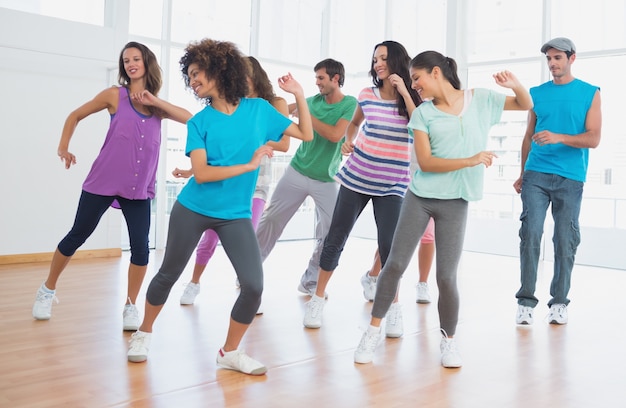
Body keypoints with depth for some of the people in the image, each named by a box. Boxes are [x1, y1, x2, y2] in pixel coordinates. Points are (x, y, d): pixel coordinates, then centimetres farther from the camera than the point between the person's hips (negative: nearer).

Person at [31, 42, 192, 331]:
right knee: (77, 236, 8)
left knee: (140, 247, -7)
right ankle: (47, 290, 29)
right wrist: (63, 148, 3)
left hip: (140, 188, 2)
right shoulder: (115, 95, 0)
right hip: (103, 182, -2)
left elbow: (190, 119, -8)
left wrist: (155, 101, -13)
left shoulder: (157, 106, 7)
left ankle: (130, 306, 10)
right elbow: (75, 116, 9)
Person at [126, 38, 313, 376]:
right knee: (168, 274, 13)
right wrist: (249, 165, -18)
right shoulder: (199, 122, -4)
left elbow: (306, 135, 5)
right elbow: (201, 173, -15)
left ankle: (230, 352, 11)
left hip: (235, 215, 1)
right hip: (192, 209, 0)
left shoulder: (259, 108, 0)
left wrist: (299, 95, -4)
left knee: (254, 285, -11)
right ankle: (144, 333, 38)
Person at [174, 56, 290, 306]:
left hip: (255, 182, -2)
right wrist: (191, 170, -5)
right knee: (210, 237, 4)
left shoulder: (275, 104, 2)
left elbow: (283, 144, -8)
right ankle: (194, 283, 25)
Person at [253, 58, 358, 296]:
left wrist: (305, 115, -17)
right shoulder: (313, 100, 4)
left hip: (326, 180, -2)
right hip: (296, 172, 3)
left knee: (329, 235, -5)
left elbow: (335, 135, -21)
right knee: (271, 218, 1)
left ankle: (310, 281, 12)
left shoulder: (350, 104, -7)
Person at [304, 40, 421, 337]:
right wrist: (348, 142, 3)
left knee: (388, 245, -10)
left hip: (392, 185, -2)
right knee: (335, 239, 5)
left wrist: (405, 93, -19)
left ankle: (394, 310, 8)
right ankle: (317, 299, 20)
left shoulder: (412, 98, -3)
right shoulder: (367, 95, 3)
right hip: (356, 177, 2)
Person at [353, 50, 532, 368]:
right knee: (395, 264, -1)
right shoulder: (423, 114, 1)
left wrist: (515, 85, -8)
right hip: (419, 197, 1)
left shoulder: (481, 99, 3)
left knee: (446, 276, -2)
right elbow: (425, 162, -9)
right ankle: (373, 331, 13)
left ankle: (448, 340, 19)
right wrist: (470, 160, -20)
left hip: (455, 203, -1)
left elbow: (526, 106, 14)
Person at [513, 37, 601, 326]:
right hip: (536, 175, 1)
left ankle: (559, 302, 13)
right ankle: (526, 301, -2)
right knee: (530, 235, -8)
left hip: (570, 178, -1)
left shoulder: (590, 93, 5)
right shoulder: (537, 93, 11)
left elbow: (593, 139, -3)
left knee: (565, 241, 2)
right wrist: (522, 174, 13)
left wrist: (558, 137, -18)